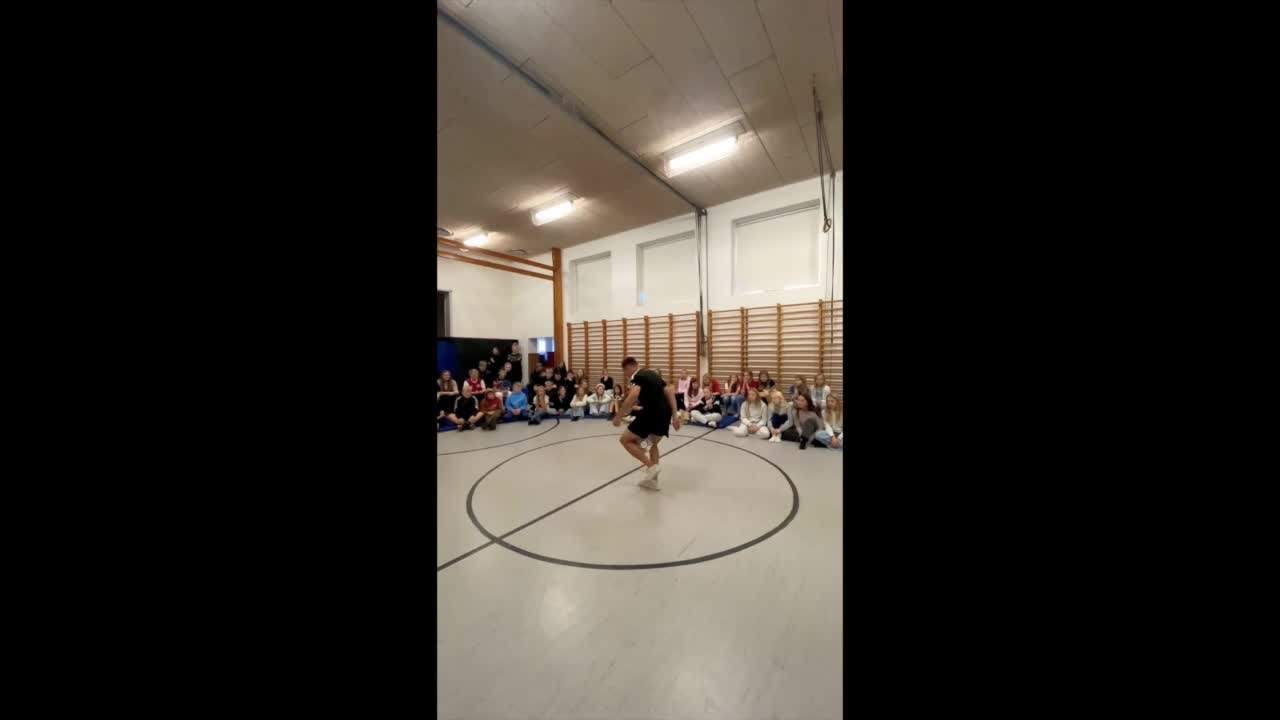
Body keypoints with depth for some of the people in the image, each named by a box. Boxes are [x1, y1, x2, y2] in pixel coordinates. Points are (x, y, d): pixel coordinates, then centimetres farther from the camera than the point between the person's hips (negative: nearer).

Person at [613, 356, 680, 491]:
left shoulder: (637, 377, -2)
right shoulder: (652, 374, 22)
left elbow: (633, 396, -22)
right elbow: (670, 392, 18)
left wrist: (618, 416, -15)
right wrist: (674, 415, 17)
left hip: (652, 413, -8)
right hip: (665, 413, 9)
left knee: (626, 440, 7)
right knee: (653, 444, 28)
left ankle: (651, 466, -2)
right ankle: (652, 481, 29)